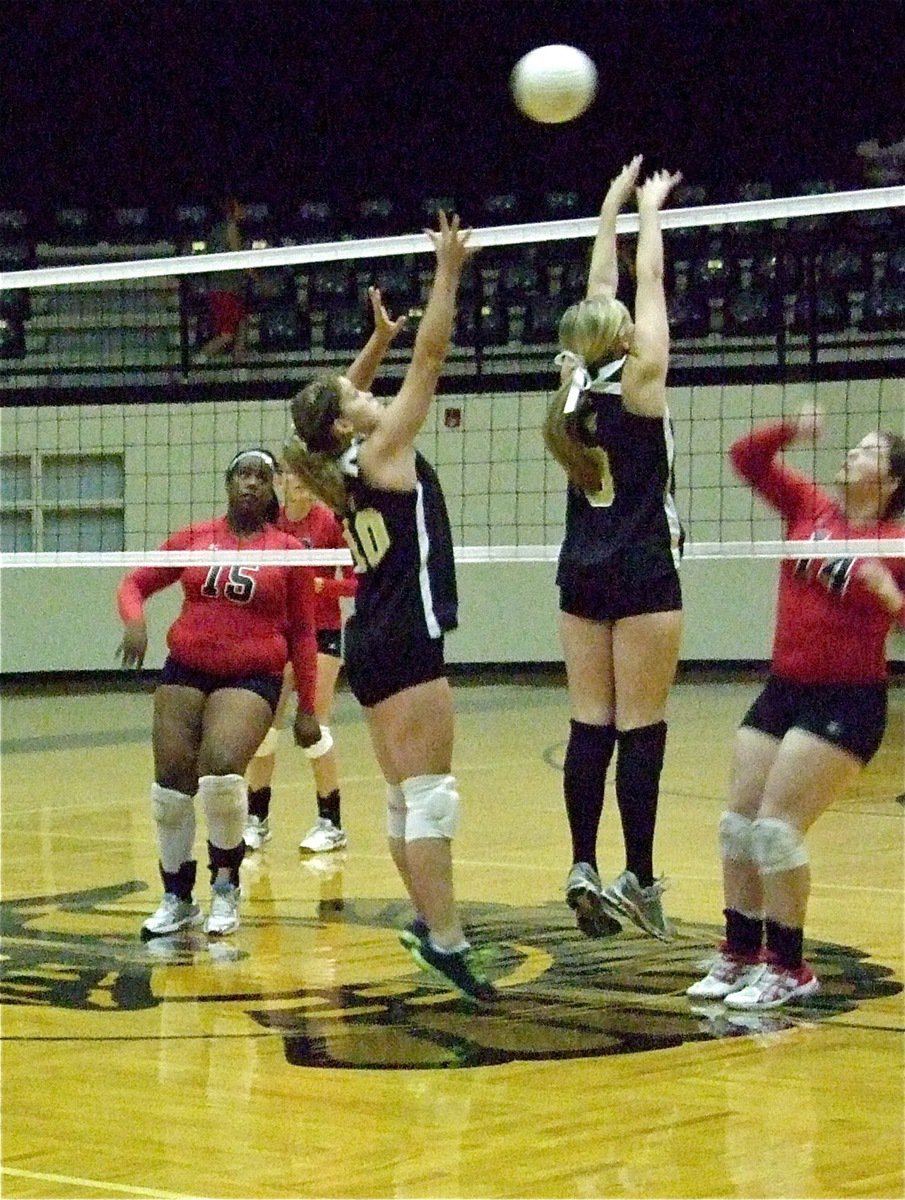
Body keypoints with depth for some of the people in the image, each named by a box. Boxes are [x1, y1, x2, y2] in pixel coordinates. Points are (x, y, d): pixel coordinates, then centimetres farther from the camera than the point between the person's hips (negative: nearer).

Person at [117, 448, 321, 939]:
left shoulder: (289, 552, 3)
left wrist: (307, 708, 6)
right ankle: (177, 898, 20)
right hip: (185, 670, 3)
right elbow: (134, 583, 12)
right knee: (171, 784, -1)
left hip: (251, 677, -3)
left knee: (222, 769, -26)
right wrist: (135, 621, -11)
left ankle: (225, 888, -3)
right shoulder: (193, 539, 7)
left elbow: (302, 634, 7)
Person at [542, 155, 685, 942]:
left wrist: (612, 208, 24)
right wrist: (649, 212, 13)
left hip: (583, 574, 6)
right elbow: (650, 281, -1)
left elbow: (601, 293, 15)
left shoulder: (578, 384, 4)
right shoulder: (639, 380, -10)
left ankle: (585, 869, 2)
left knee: (590, 725, 5)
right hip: (642, 574, -6)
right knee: (641, 729, -5)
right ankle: (639, 879, -6)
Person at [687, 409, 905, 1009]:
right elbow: (747, 457, 5)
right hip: (783, 690, 6)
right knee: (739, 821, 7)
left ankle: (788, 969, -1)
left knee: (776, 825, -13)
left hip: (847, 701, -6)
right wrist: (791, 429, -10)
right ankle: (740, 956, 19)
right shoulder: (810, 508, 6)